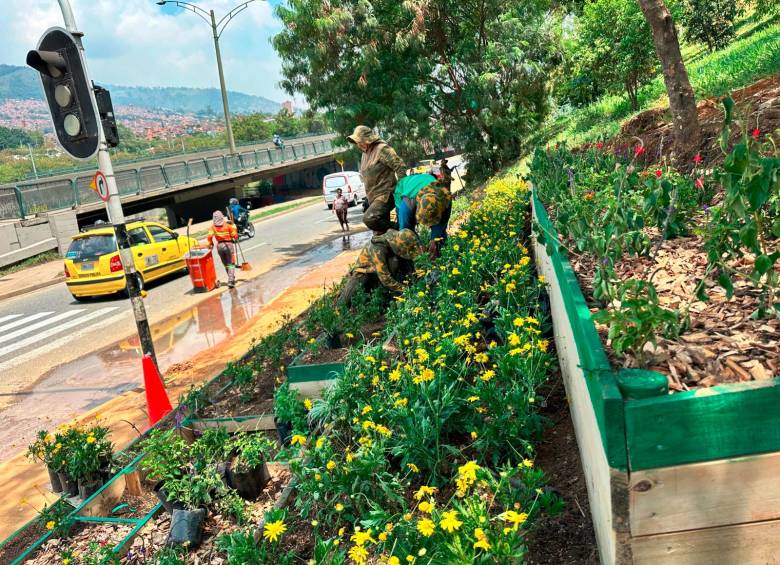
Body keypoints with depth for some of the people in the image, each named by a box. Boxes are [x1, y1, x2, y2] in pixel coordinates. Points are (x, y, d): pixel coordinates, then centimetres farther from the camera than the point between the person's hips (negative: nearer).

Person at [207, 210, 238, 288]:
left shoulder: (212, 227, -3)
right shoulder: (228, 225, -8)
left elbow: (210, 236, -13)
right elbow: (235, 235, -5)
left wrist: (210, 244, 3)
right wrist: (234, 226, 9)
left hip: (219, 245, 3)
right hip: (229, 244, -3)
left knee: (226, 264, 19)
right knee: (231, 264, 1)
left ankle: (231, 279, 30)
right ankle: (230, 281, -14)